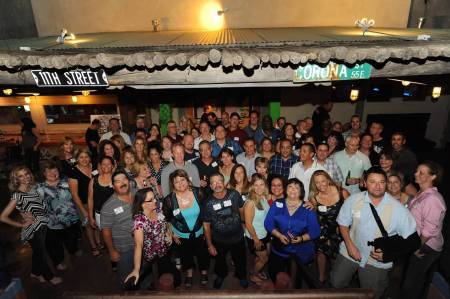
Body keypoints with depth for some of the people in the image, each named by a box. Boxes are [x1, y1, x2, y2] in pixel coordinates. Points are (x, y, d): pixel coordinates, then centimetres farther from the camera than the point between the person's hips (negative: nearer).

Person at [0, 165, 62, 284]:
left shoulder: (33, 187, -4)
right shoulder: (17, 195, -22)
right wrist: (22, 224, -12)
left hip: (42, 226, 6)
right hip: (33, 229, -6)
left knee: (38, 251, 25)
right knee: (41, 253, 14)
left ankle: (35, 272, 49)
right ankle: (49, 276, 35)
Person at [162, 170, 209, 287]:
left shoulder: (198, 193, -19)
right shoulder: (169, 199, -20)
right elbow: (166, 219, -5)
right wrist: (172, 234, -3)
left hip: (199, 233, 0)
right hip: (181, 236, 0)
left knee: (203, 254, 20)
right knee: (186, 256, 23)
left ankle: (204, 272, 51)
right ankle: (189, 274, 53)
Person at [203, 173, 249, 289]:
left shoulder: (234, 194, -19)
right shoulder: (208, 203, -19)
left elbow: (241, 210, -2)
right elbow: (206, 225, -11)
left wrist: (243, 223, 9)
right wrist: (209, 245, -7)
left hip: (238, 237, 0)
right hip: (219, 240, 0)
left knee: (240, 260, 23)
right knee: (220, 261, 26)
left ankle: (242, 276, 57)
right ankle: (221, 275, 60)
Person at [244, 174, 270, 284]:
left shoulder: (264, 197, -11)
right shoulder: (250, 202, -31)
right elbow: (248, 224, -24)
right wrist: (256, 240, -16)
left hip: (265, 233, 6)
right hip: (255, 237, -6)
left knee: (262, 256, 26)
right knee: (264, 258, 15)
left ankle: (258, 271, 54)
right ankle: (253, 276, 42)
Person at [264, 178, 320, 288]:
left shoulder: (308, 209, -8)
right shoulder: (277, 204, -4)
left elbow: (315, 231, -10)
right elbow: (268, 223, -7)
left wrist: (301, 238, -25)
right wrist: (279, 235, -21)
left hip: (301, 253, -1)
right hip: (279, 249, 1)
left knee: (297, 280, 17)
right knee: (273, 274, 14)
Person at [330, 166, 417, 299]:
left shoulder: (397, 208, -19)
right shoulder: (353, 200, -15)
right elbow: (343, 223, -4)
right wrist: (349, 245, -14)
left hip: (378, 260, -1)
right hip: (350, 252, 1)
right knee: (336, 283, 17)